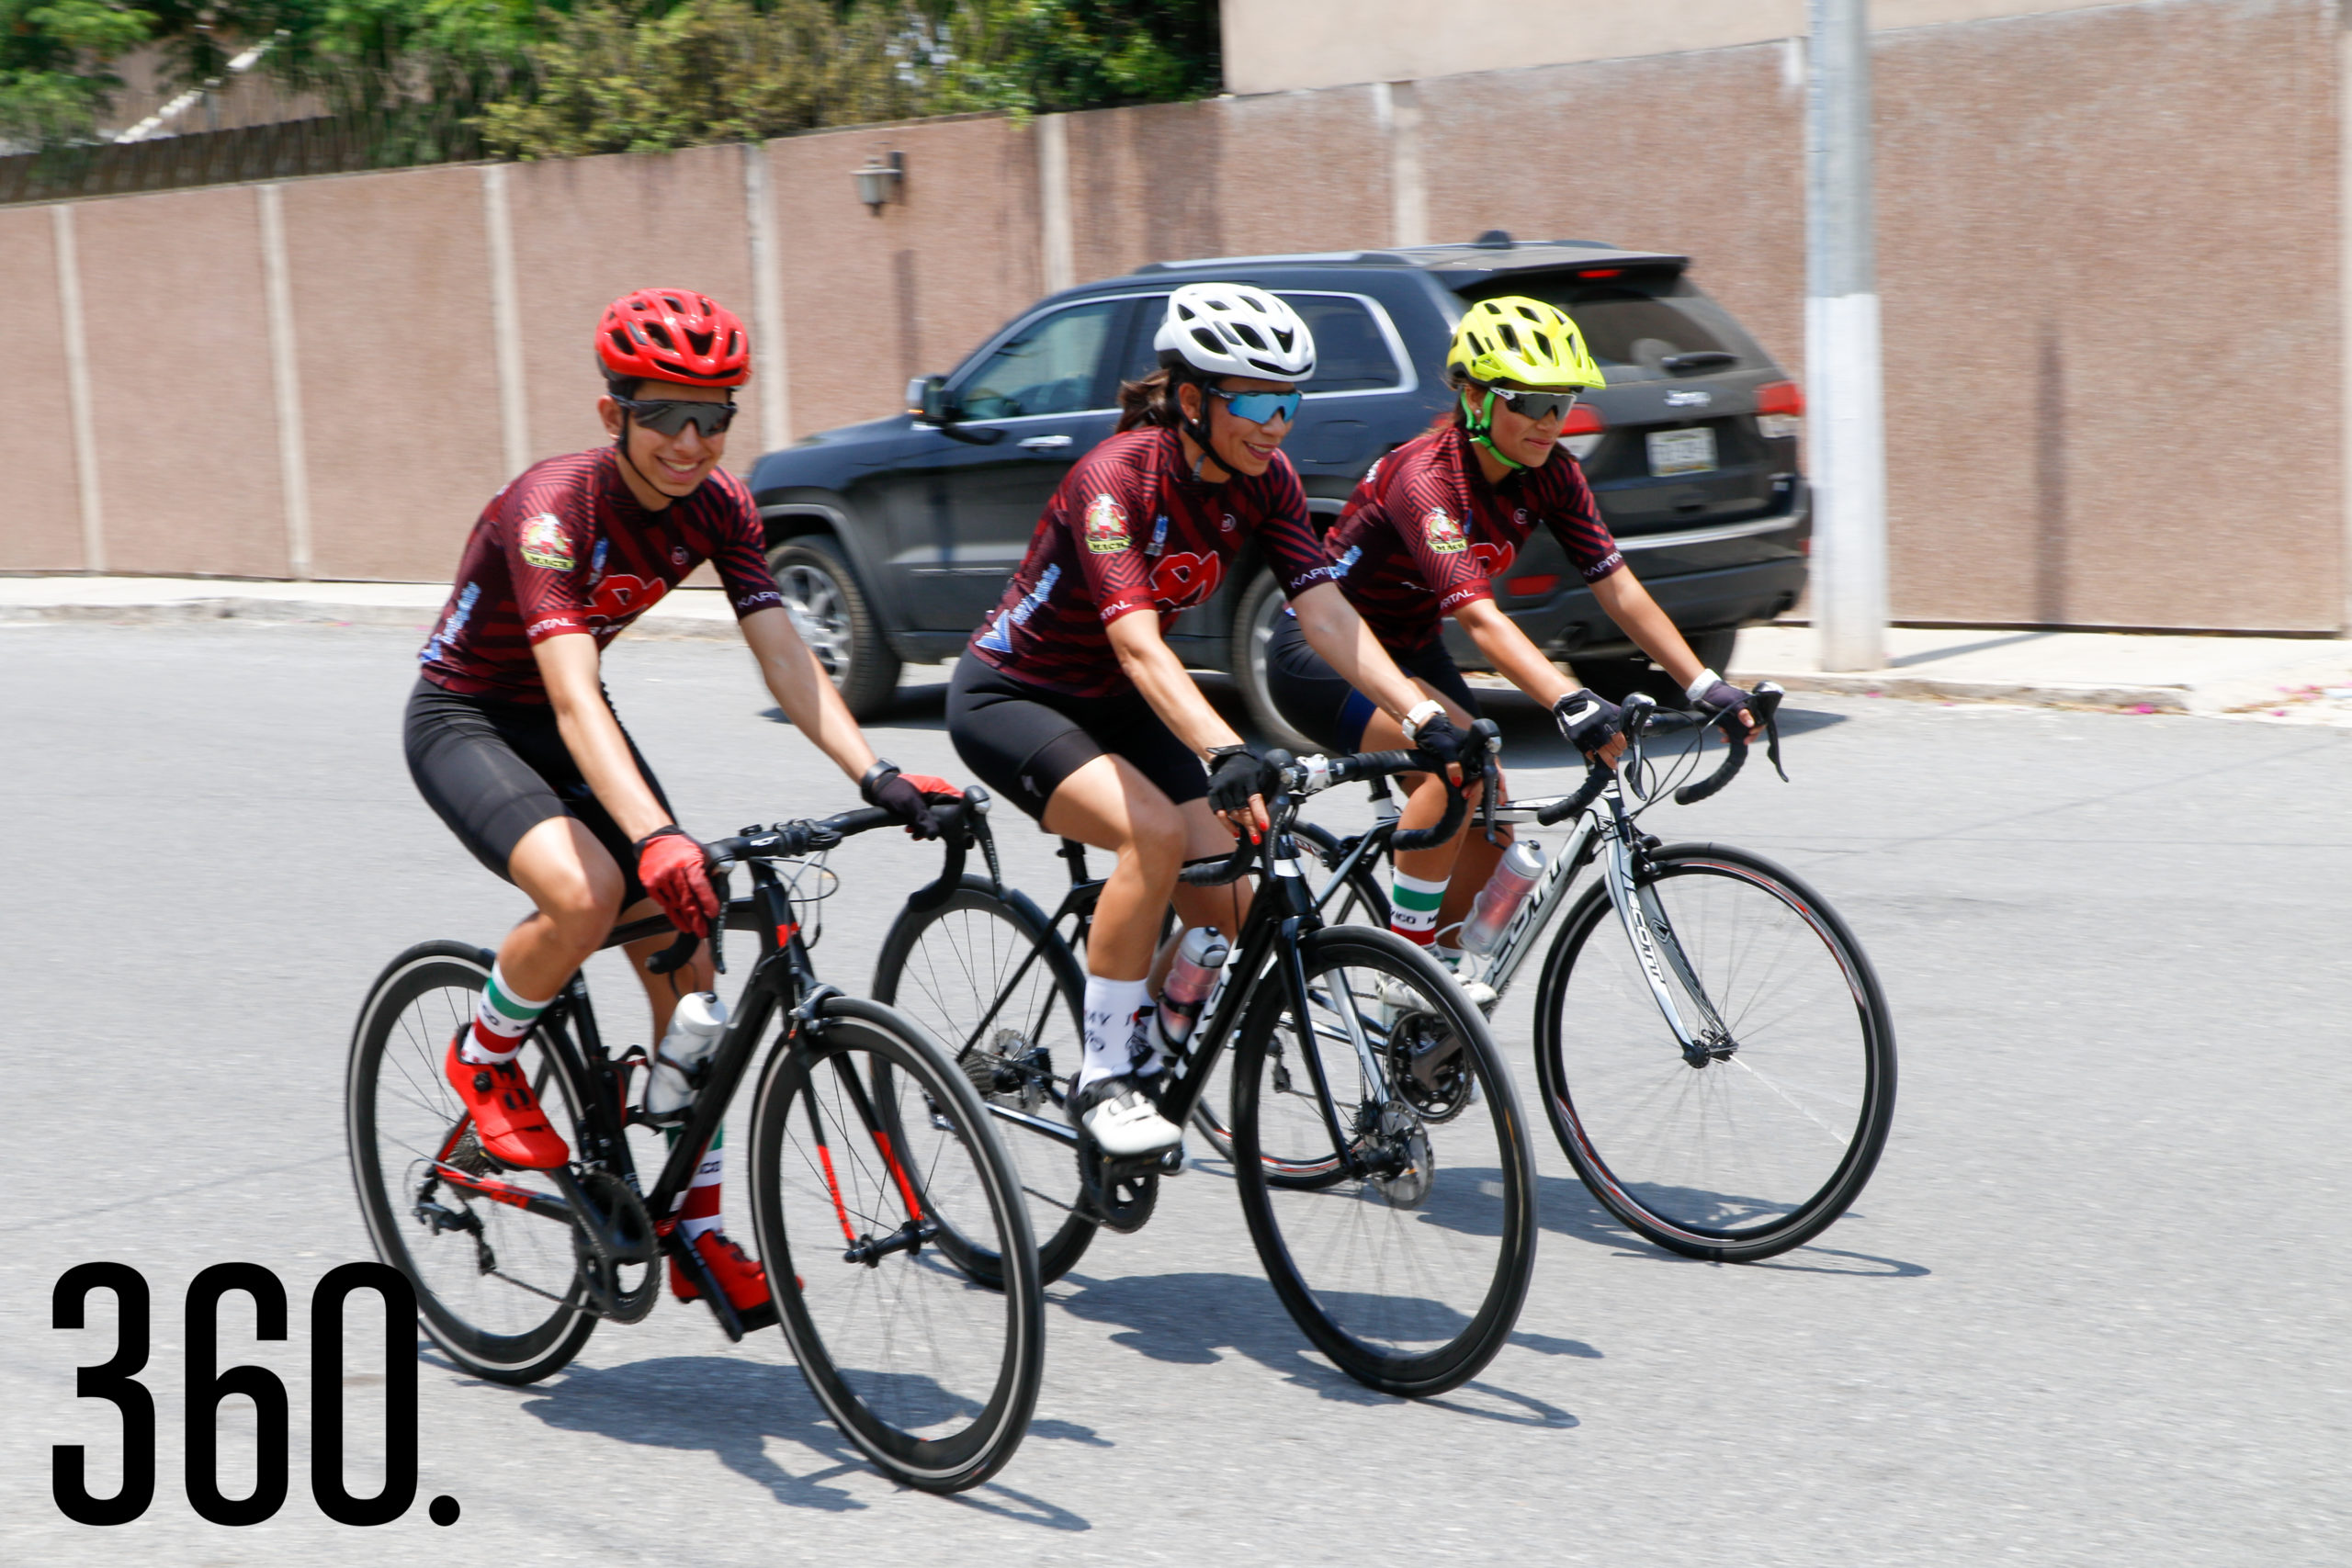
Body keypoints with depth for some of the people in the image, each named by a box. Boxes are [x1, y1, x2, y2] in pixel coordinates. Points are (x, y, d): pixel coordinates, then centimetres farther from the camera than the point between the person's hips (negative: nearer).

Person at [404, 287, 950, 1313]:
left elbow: (783, 656, -17)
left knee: (684, 958, -3)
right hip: (463, 720, -6)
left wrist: (874, 775, -32)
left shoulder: (717, 507, -12)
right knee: (587, 892, -34)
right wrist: (657, 836, -56)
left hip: (566, 724, 6)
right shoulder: (554, 508, -31)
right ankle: (483, 1057, -2)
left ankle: (698, 1229, 9)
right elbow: (574, 699, -42)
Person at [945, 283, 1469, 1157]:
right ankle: (1104, 1077, -18)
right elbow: (1136, 643, -41)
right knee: (1156, 832, -32)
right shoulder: (1115, 478, -29)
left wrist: (1420, 717, -31)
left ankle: (1151, 1054, 16)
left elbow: (1325, 613, -18)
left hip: (1116, 704, 6)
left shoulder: (1264, 482, -9)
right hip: (1008, 697, -6)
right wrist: (1224, 753, -55)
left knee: (1230, 906, -12)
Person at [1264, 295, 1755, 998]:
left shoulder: (1547, 476, -9)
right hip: (1320, 653, -8)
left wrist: (1706, 686, -24)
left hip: (1408, 650, 8)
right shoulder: (1425, 476, -31)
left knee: (1490, 829, -3)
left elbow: (1620, 590, -13)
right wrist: (1571, 703, -56)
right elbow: (1479, 617, -43)